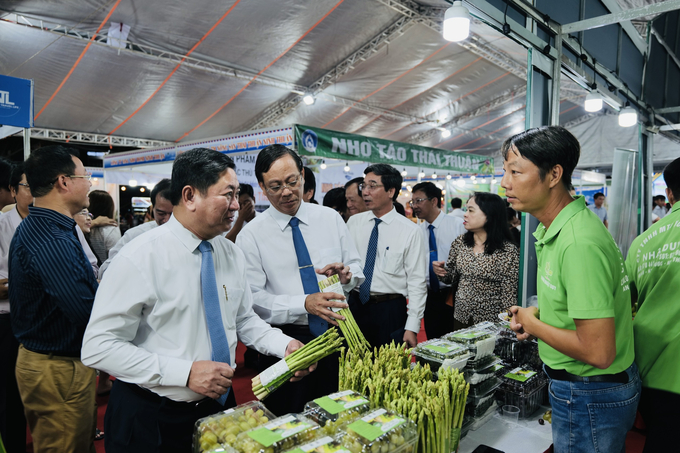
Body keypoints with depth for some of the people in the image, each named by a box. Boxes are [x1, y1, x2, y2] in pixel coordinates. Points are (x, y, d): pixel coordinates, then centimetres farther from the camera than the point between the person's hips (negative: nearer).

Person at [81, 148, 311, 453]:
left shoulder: (231, 254, -2)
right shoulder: (141, 257, -20)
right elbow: (97, 347, -20)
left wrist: (285, 345, -9)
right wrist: (185, 372, -26)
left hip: (219, 405, 6)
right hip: (151, 417, -5)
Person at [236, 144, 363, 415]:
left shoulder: (330, 218, 3)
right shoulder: (251, 236, -7)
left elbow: (356, 268, 8)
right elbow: (253, 299, -12)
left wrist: (345, 274, -16)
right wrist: (304, 304, -25)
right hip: (286, 341, -2)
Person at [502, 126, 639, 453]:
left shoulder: (580, 244, -30)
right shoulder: (554, 229, 2)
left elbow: (598, 352, -31)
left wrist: (533, 324, -16)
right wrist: (537, 316, 1)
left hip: (590, 399, -9)